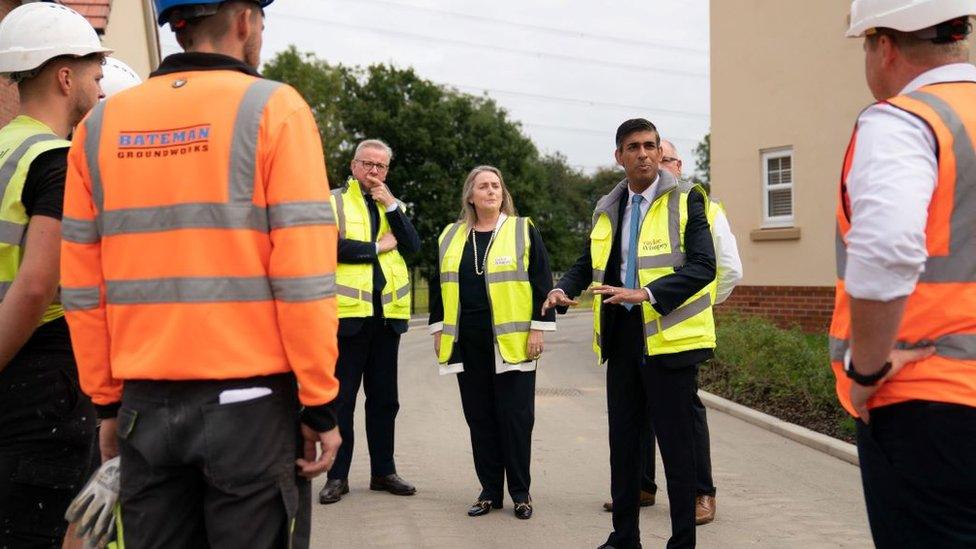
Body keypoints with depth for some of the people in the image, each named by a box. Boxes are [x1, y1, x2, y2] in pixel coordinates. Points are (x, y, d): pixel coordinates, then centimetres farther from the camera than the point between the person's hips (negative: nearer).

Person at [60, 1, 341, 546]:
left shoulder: (100, 124, 7)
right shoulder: (271, 108, -6)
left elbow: (82, 287, 6)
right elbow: (304, 275, -13)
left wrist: (108, 400, 14)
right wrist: (320, 403, -7)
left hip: (144, 403, 5)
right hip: (251, 400, -4)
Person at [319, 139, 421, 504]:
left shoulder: (393, 206, 16)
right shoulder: (333, 201, 2)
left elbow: (413, 247, 1)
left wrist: (391, 205, -6)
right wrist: (378, 246, -7)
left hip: (387, 314, 5)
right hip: (348, 312, -4)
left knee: (384, 398, 12)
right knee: (342, 398, 3)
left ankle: (383, 471, 23)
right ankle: (337, 476, 14)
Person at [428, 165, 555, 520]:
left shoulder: (523, 231, 2)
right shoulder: (451, 236, 12)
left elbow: (541, 282, -2)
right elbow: (440, 285, 16)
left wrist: (538, 328, -8)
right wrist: (438, 329, 11)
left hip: (512, 341, -3)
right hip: (467, 342, 4)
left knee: (515, 415, 0)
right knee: (479, 416, 8)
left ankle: (520, 492, 13)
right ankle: (490, 491, 19)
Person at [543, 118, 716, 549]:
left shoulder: (685, 201, -5)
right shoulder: (607, 209, 12)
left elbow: (703, 266, -14)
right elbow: (588, 264, 18)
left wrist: (646, 293, -25)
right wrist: (563, 290, -4)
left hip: (668, 336, -5)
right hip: (621, 337, 6)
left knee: (676, 443, 2)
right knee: (623, 440, 13)